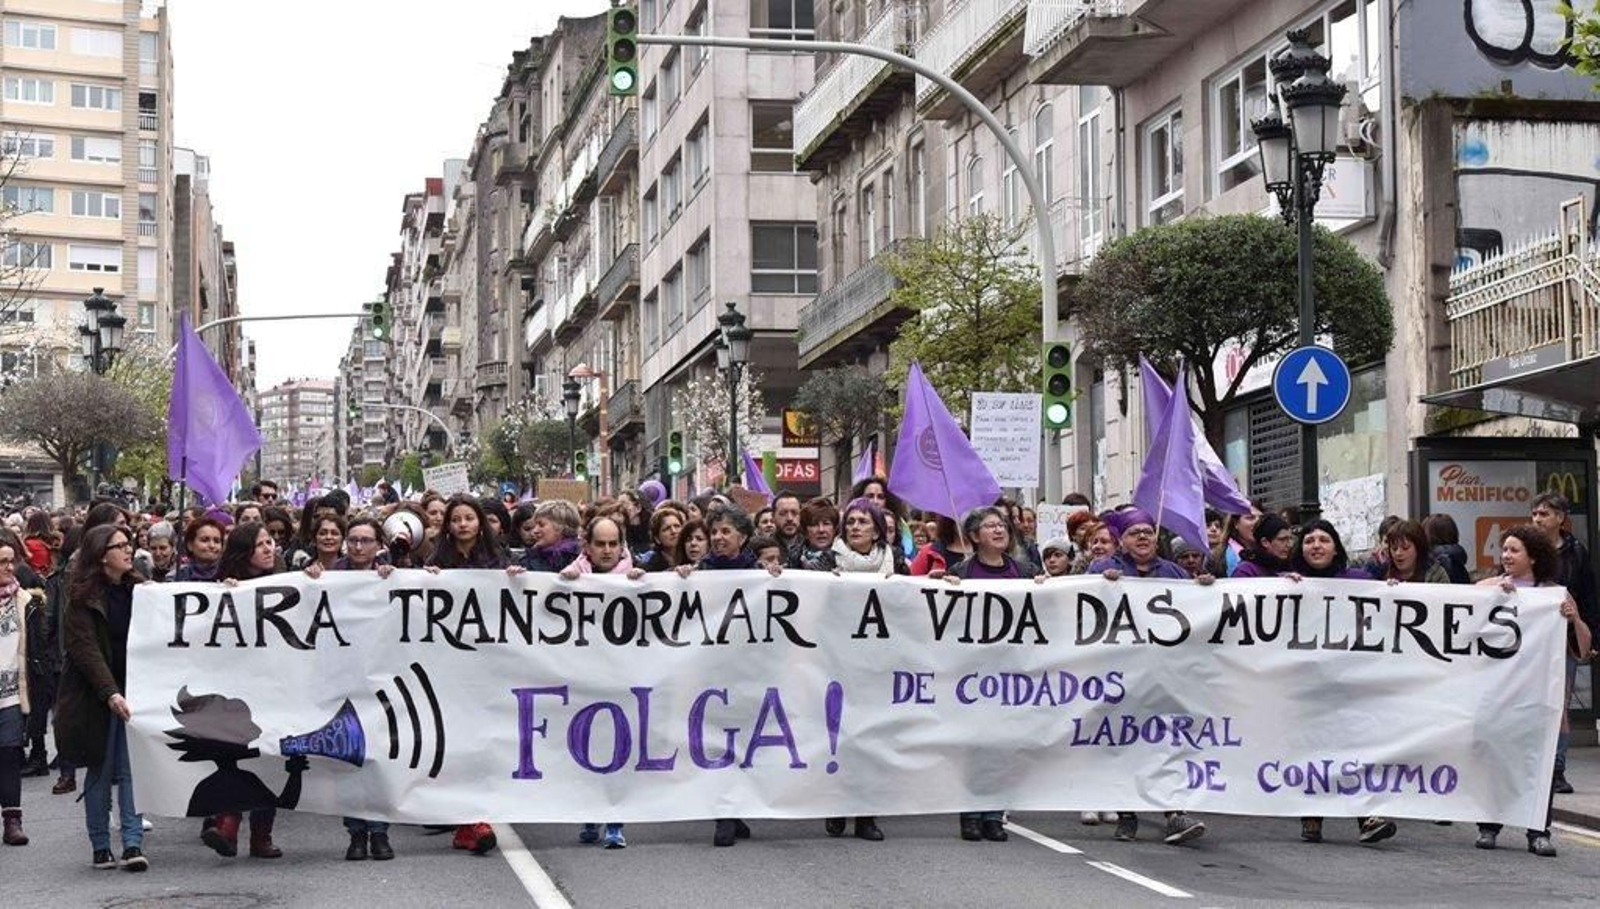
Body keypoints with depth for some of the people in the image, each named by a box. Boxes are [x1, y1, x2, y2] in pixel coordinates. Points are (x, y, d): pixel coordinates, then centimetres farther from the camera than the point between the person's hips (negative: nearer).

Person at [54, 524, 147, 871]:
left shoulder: (138, 591, 8)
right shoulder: (82, 598, -7)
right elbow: (86, 649, -16)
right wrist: (110, 694, -25)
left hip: (132, 692, 3)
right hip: (96, 696, -3)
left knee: (132, 770, -6)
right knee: (100, 773, 4)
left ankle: (133, 844, -9)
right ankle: (100, 848, 12)